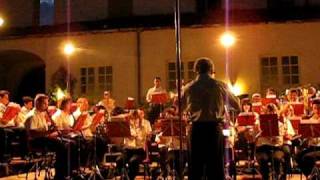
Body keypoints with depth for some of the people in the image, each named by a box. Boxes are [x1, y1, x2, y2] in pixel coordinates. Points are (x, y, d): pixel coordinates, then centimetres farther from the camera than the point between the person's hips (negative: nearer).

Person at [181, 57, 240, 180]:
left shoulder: (189, 88, 0)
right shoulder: (220, 86, -4)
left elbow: (181, 109, 12)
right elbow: (237, 105, 5)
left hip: (197, 128, 1)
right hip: (214, 128, -1)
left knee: (195, 166, 8)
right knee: (216, 165, 5)